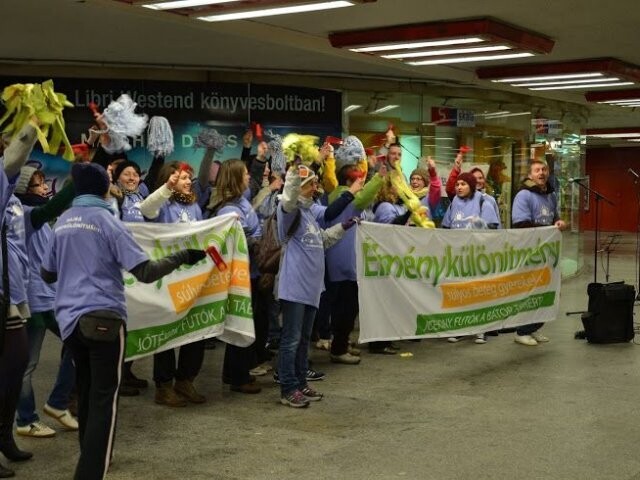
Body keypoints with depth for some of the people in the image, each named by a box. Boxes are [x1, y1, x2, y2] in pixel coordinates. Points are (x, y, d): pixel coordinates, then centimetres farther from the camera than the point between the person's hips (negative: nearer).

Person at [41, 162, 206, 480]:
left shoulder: (62, 222, 10)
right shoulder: (106, 221, -7)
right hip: (103, 318, -6)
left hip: (69, 318, 6)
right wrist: (182, 257, -4)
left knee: (85, 392, 19)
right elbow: (145, 272, -15)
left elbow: (47, 275, 22)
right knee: (104, 398, -4)